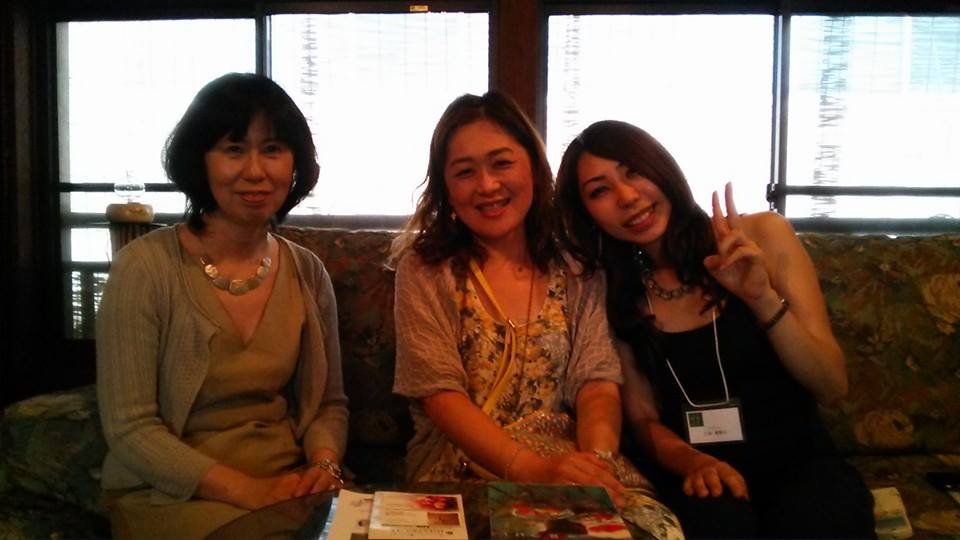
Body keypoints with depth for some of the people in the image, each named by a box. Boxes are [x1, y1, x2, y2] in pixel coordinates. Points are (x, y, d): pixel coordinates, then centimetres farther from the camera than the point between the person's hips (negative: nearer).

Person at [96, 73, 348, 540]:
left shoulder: (307, 271, 3)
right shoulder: (145, 266, -10)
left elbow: (329, 402, 10)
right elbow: (129, 428, -11)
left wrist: (324, 464, -11)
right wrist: (243, 489, -20)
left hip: (291, 483, 5)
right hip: (170, 494, -5)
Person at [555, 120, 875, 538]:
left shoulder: (761, 236, -4)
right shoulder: (610, 293, 2)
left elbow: (832, 387, -5)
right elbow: (643, 419, 5)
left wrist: (763, 298, -21)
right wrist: (691, 461, -16)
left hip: (799, 462, 0)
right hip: (698, 474, 0)